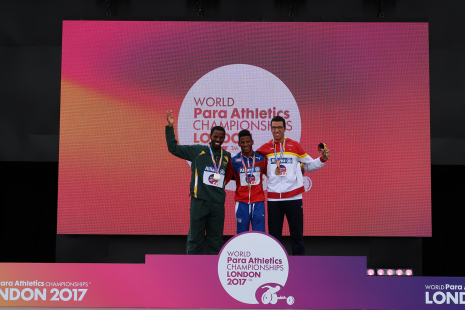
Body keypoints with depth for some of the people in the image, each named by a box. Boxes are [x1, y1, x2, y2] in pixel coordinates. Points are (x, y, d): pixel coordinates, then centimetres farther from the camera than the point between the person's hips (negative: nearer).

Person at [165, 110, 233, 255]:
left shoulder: (227, 156, 12)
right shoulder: (198, 151, 1)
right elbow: (173, 148, 1)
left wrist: (220, 186, 13)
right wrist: (170, 126, -5)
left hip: (218, 203, 4)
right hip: (199, 201, -3)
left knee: (216, 240, 10)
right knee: (195, 238, 0)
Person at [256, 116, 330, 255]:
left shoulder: (295, 146, 6)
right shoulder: (265, 148, 7)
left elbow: (309, 165, 13)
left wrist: (322, 159, -2)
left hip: (294, 197, -1)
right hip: (273, 199, 1)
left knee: (297, 234, 2)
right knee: (274, 235, 7)